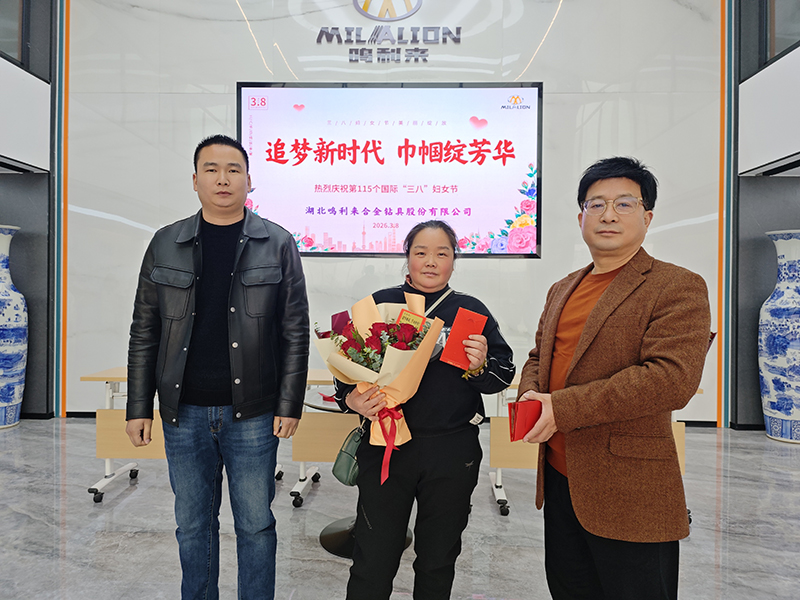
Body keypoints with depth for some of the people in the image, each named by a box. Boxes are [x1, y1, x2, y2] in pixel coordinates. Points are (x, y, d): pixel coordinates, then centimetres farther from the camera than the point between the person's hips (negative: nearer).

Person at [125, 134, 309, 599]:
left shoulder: (277, 244, -1)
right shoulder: (166, 244, 5)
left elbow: (295, 331, -2)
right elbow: (144, 332, 7)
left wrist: (289, 405, -6)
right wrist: (139, 408, 3)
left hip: (252, 414, -2)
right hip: (184, 413, 3)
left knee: (256, 524, 10)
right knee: (193, 524, 16)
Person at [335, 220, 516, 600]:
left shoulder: (472, 311, 4)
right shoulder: (380, 304, 3)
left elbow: (505, 376, 5)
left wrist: (481, 366, -16)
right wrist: (352, 400, -14)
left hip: (453, 453, 1)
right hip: (386, 449, -1)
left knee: (438, 562, 18)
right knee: (372, 567, 4)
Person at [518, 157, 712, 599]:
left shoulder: (678, 287, -11)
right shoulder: (562, 290, 13)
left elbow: (672, 379, -23)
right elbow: (538, 356, 21)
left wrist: (563, 408, -23)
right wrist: (530, 395, -4)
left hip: (629, 496, -7)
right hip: (559, 479, 7)